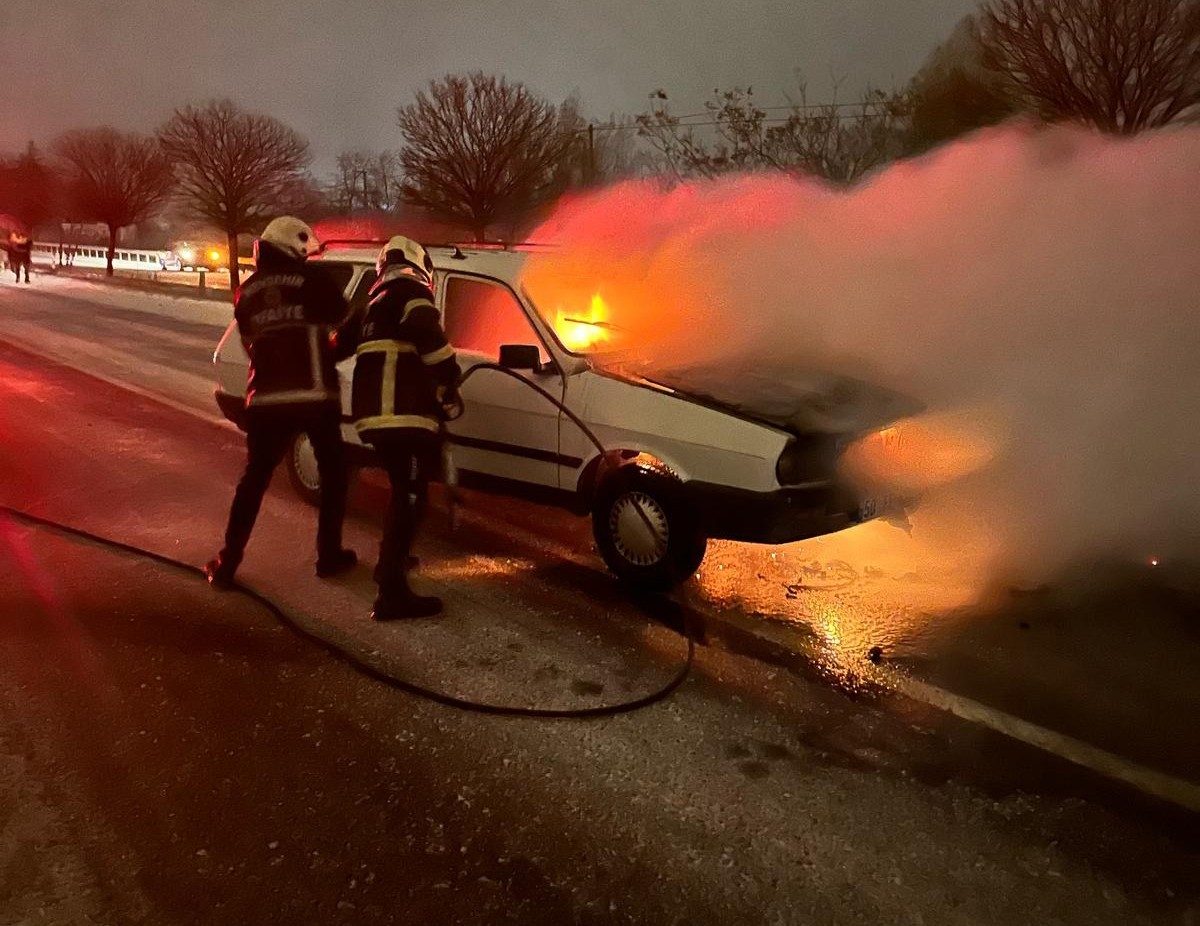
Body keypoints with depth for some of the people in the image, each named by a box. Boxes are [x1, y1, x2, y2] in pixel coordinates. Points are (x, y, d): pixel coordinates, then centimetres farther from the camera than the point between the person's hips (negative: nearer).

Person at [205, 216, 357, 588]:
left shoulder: (247, 291, 13)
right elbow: (347, 328, 1)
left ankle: (227, 564, 12)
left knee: (254, 478, 13)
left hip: (266, 398, 3)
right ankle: (329, 556, 18)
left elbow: (251, 344, 18)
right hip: (316, 395, -3)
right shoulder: (312, 279, -1)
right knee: (332, 473, 14)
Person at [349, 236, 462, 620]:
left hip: (375, 411, 9)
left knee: (404, 491, 26)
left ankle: (391, 560, 39)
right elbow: (427, 334, -21)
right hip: (401, 413, -9)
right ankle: (392, 593, -13)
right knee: (410, 496, -9)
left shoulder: (377, 302, 27)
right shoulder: (409, 291, -1)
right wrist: (450, 382, -13)